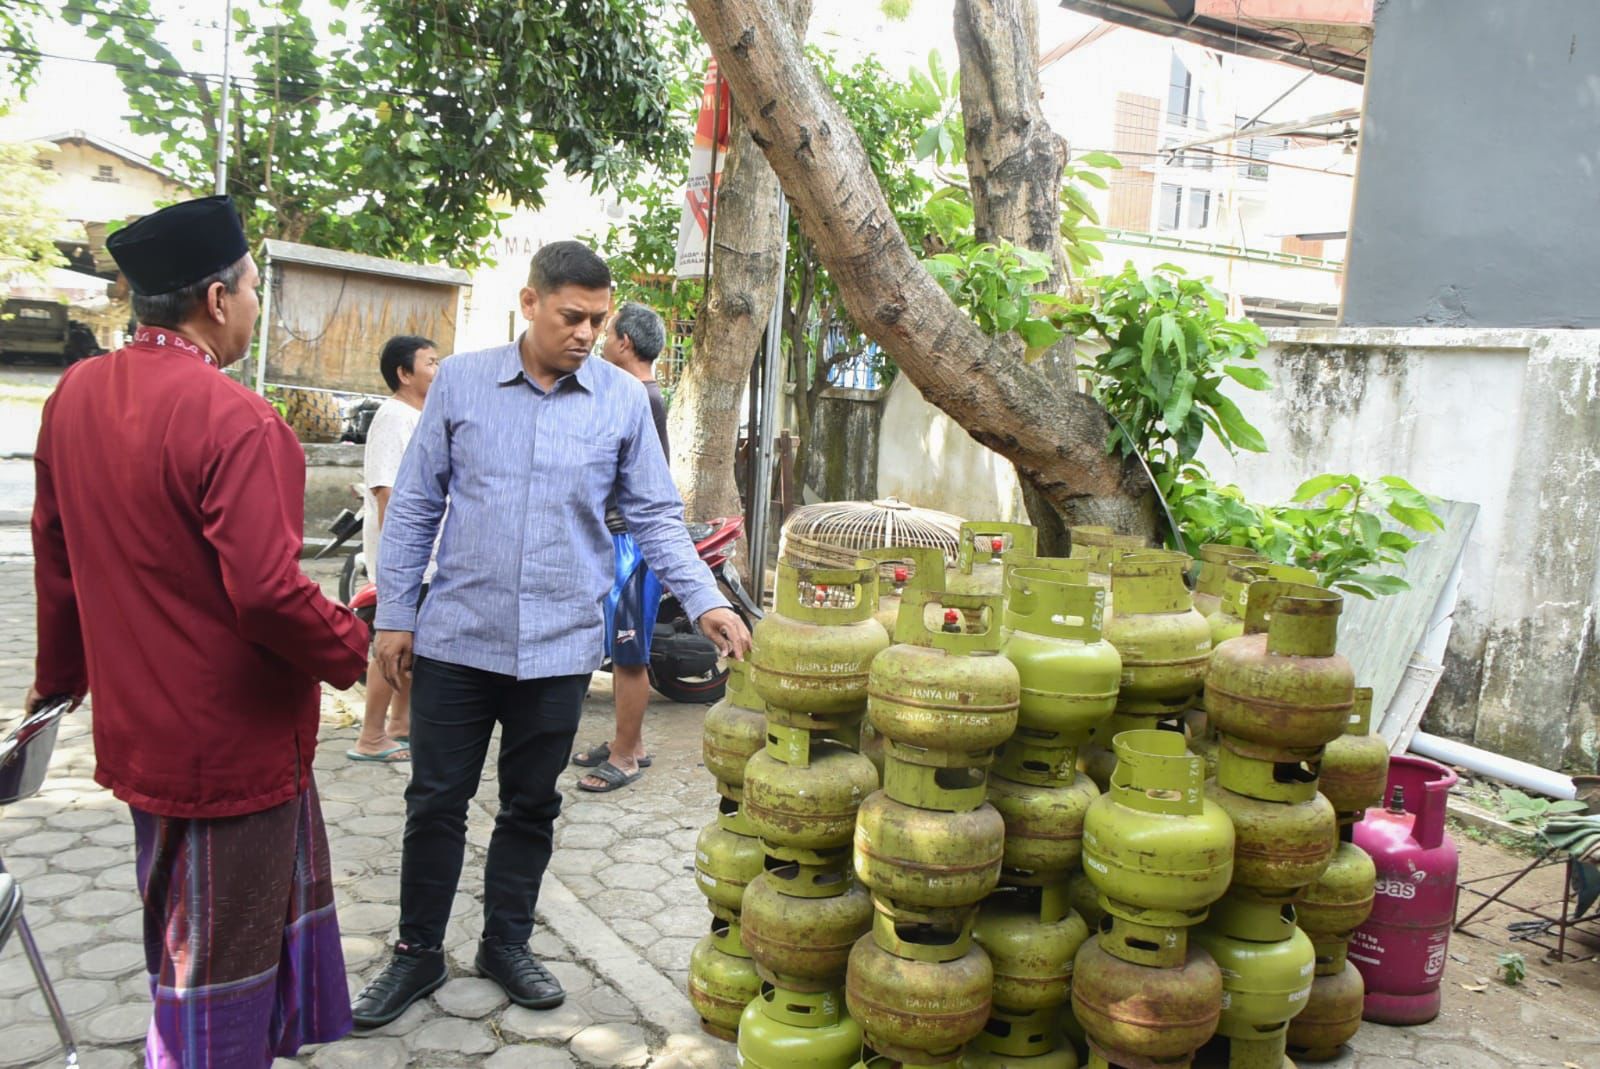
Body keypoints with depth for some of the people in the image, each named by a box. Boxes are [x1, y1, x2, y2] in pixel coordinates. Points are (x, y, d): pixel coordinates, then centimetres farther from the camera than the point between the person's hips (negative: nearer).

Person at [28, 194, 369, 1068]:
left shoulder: (76, 394, 1)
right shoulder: (232, 419, -25)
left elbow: (55, 558, 11)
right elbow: (268, 593, -29)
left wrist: (62, 677, 24)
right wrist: (353, 648, -10)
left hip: (141, 724, 8)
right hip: (231, 742, -8)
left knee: (287, 893, 27)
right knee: (217, 966, 10)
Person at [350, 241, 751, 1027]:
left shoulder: (625, 400, -1)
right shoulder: (461, 381, 0)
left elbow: (656, 516, 3)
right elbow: (415, 506, 4)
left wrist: (705, 602, -10)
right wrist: (395, 614, 2)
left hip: (560, 643, 1)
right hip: (457, 635, 0)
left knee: (531, 807, 13)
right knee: (435, 800, 8)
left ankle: (506, 945, 32)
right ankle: (418, 951, 27)